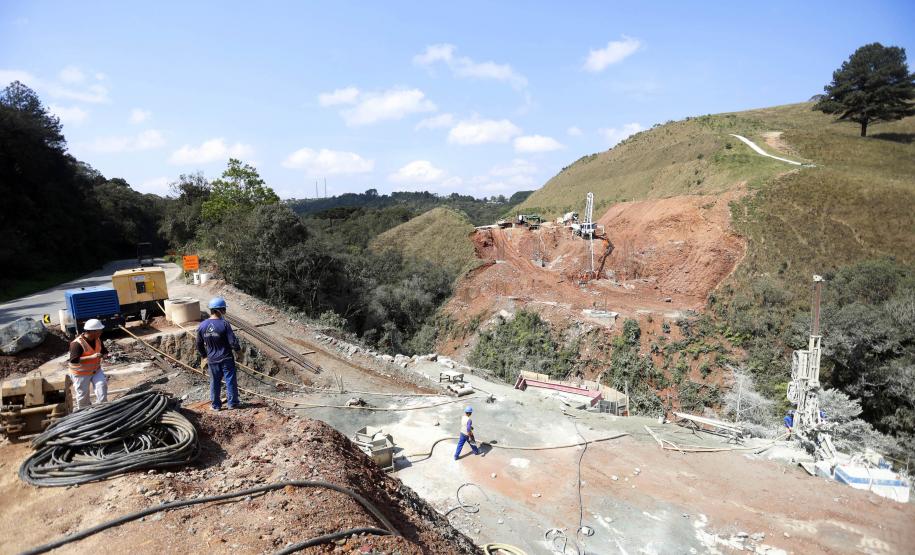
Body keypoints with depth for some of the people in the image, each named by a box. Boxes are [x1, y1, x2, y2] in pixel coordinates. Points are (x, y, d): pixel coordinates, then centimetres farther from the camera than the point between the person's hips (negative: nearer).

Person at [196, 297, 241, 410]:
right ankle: (233, 402, 20)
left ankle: (215, 404, 25)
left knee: (215, 382, 15)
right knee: (230, 381, 10)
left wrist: (204, 356, 20)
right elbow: (233, 342, -19)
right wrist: (238, 349, 2)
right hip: (226, 359, -4)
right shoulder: (224, 324, -19)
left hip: (212, 360, 4)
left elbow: (199, 345, 5)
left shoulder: (202, 326, -5)